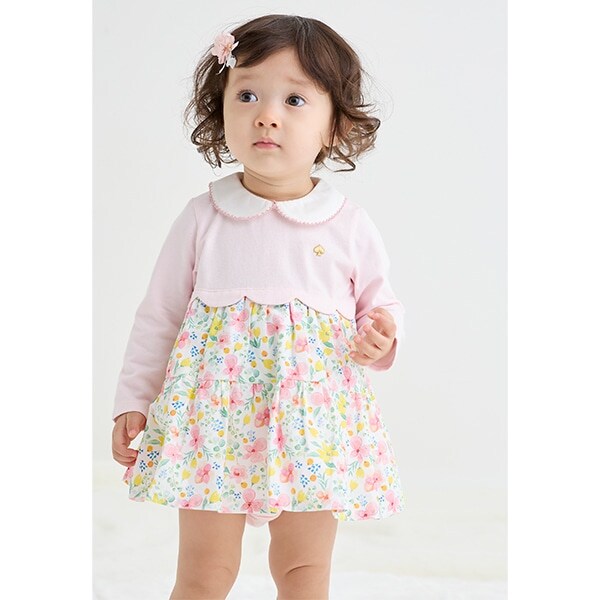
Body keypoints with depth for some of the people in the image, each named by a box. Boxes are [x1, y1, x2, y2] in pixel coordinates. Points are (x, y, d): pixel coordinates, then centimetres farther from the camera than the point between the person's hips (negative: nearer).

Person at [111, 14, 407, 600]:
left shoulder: (350, 226, -2)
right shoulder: (204, 217, -3)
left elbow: (381, 304, 12)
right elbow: (159, 315, 5)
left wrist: (380, 338, -11)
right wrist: (132, 402, 4)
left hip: (313, 420, 1)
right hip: (215, 415, 0)